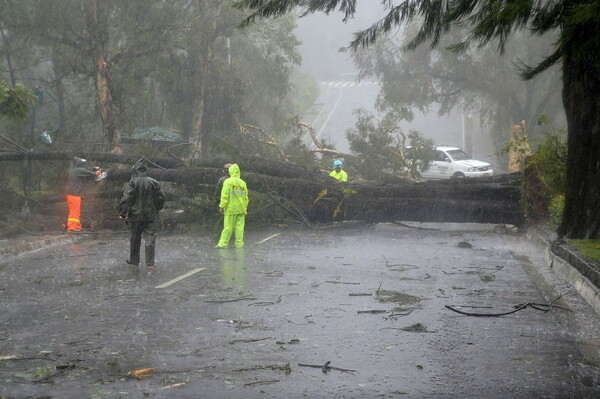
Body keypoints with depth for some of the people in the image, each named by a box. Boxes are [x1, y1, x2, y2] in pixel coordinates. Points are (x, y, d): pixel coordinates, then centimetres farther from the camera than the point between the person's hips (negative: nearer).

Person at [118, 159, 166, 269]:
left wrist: (123, 213, -10)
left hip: (136, 215, -1)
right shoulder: (154, 183, -2)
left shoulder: (133, 183, -9)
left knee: (135, 238, 13)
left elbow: (126, 198, -14)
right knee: (150, 239, 2)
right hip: (151, 216, 1)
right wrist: (156, 209, 17)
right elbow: (161, 197, 2)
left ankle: (134, 260, 23)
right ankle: (150, 263, -3)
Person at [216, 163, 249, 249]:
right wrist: (245, 208, 18)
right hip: (241, 209, 4)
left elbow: (225, 196, -11)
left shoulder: (228, 182, -7)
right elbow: (246, 197, 10)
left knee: (228, 227, -2)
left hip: (231, 209, -4)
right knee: (239, 227, 6)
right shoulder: (243, 183, 7)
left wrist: (222, 206, -8)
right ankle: (239, 244, 7)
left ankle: (223, 244, 0)